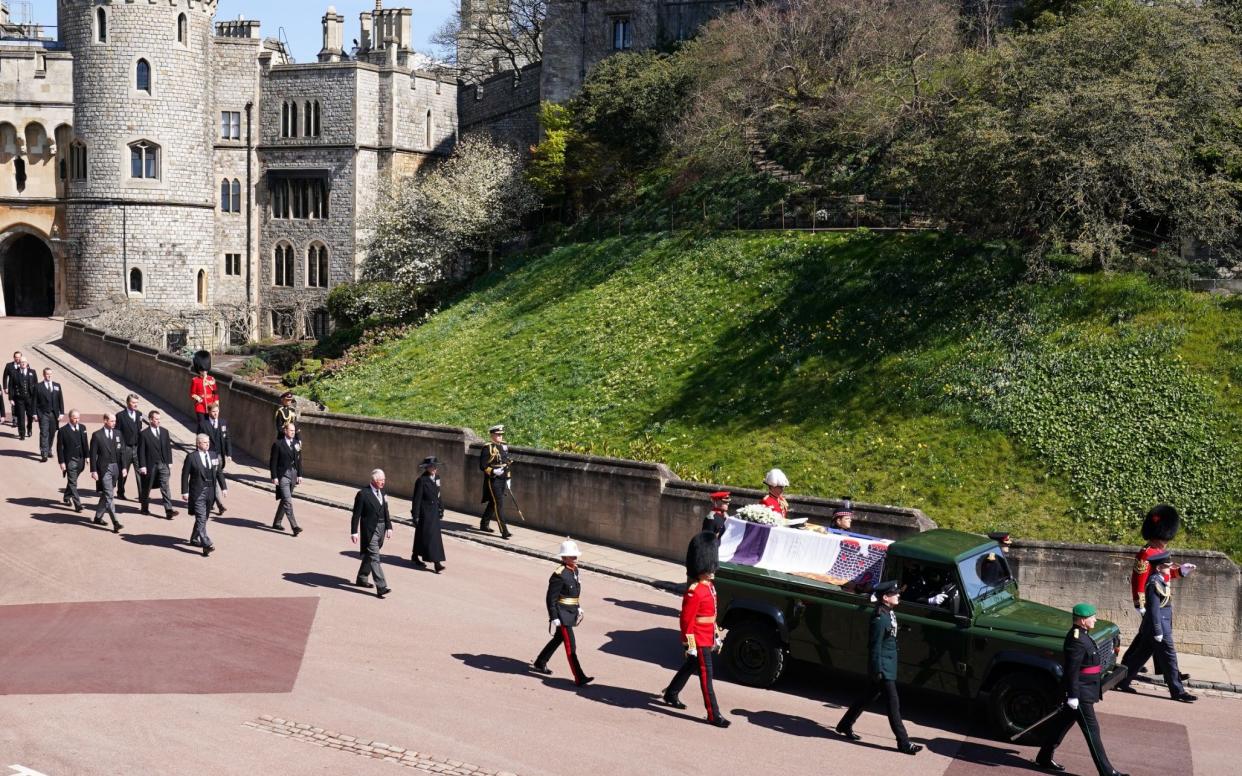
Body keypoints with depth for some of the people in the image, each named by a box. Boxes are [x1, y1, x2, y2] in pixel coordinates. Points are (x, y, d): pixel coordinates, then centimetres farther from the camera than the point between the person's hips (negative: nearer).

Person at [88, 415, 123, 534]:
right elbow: (93, 454, -6)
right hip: (104, 469, -5)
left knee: (105, 494, 15)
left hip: (115, 468, 5)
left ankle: (98, 517, 31)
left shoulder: (117, 434, 9)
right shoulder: (97, 435, -6)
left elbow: (121, 452, 11)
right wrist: (93, 471, -10)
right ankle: (115, 523, -15)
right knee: (109, 495, -10)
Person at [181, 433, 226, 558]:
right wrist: (185, 491, -10)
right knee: (201, 518, -11)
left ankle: (194, 538, 34)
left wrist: (223, 487, 6)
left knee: (204, 518, 15)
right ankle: (207, 544, -20)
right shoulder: (191, 457, -6)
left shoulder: (213, 456, 10)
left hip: (210, 491, 6)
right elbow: (185, 475, -6)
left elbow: (219, 472, 13)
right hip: (197, 493, -6)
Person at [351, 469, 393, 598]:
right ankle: (381, 587, -16)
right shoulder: (363, 494, -11)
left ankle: (361, 579, 35)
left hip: (381, 529, 7)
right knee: (374, 557, -11)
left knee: (370, 555, 19)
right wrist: (354, 532, -13)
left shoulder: (382, 492, 10)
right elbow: (356, 514, -10)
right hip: (369, 529, -7)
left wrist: (389, 527, 11)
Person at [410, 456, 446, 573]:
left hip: (434, 511, 7)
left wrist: (441, 509, 17)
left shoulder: (436, 478, 8)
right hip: (424, 512, -7)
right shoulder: (421, 480, -14)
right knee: (429, 535, -5)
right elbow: (417, 499, -13)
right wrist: (415, 515, -14)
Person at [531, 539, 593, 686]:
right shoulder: (559, 575, -22)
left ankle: (539, 664, 40)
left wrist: (578, 608, 22)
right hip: (562, 616, -10)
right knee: (571, 646, -7)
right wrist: (554, 618, -19)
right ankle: (579, 678, -4)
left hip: (571, 613, 10)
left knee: (558, 639, 23)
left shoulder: (574, 570, 6)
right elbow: (550, 599, -19)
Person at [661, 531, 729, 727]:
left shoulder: (709, 586, 7)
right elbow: (686, 620, -22)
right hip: (699, 642, -10)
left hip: (707, 639, 10)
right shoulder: (694, 591, -24)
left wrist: (716, 636, 21)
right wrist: (690, 645, -20)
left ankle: (671, 694, 43)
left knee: (690, 667, 24)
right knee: (706, 676, -4)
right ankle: (714, 715, 1)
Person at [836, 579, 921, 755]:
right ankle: (903, 743, 2)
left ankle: (845, 725, 32)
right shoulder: (880, 618, -21)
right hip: (884, 668, -10)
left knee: (869, 697, 20)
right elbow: (875, 646, -20)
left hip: (889, 666, 10)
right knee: (893, 705, -4)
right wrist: (877, 671, -19)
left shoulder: (890, 613, 8)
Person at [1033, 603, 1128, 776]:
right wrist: (1073, 696, -23)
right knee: (1092, 730, -3)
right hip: (1081, 694, -10)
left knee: (1062, 724, 17)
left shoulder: (1081, 635, 10)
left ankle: (1044, 758, 28)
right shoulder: (1076, 640, -23)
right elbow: (1072, 670, -24)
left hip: (1083, 691, 10)